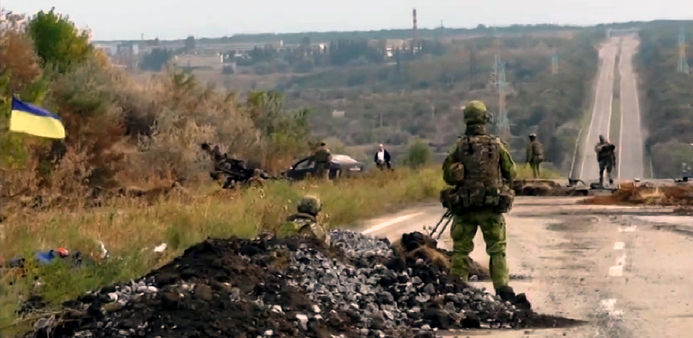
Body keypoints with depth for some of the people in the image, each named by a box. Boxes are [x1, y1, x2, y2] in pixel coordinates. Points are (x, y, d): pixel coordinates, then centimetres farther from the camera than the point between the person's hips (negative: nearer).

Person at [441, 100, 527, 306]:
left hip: (464, 207, 1)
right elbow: (511, 173, 3)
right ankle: (503, 289, -4)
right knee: (497, 250, 5)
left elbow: (447, 175, 1)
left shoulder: (460, 146, -4)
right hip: (491, 207, -1)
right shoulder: (496, 145, -5)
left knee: (461, 249, 10)